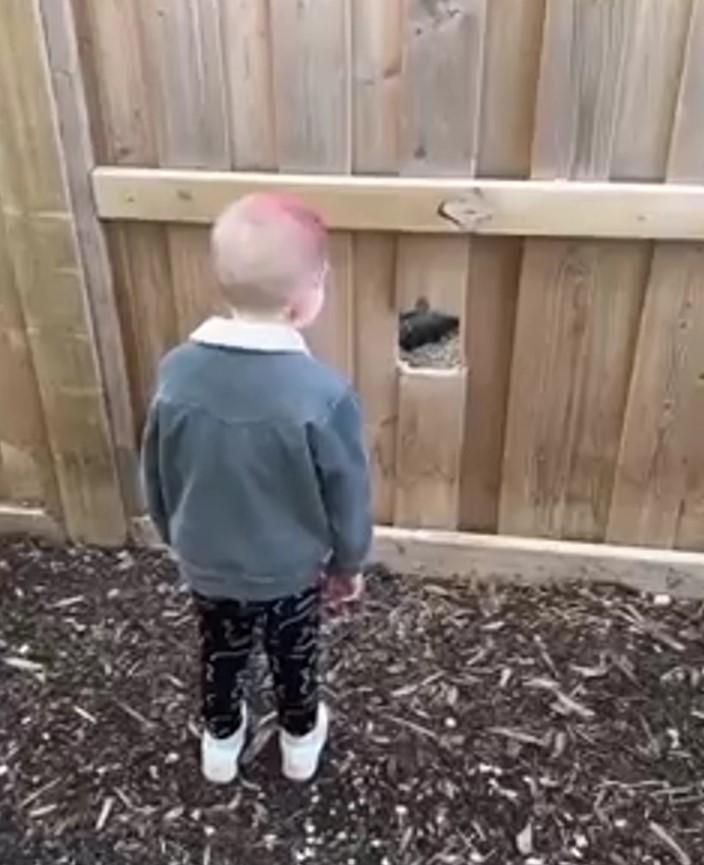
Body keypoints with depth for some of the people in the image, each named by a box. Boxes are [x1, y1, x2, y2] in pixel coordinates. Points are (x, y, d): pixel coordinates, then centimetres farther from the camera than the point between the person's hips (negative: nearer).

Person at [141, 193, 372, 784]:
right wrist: (348, 563, 3)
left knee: (221, 653, 27)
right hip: (293, 571, -2)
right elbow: (347, 496, -17)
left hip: (206, 566, 3)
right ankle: (301, 742, 50)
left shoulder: (177, 372, -19)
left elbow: (157, 477, -5)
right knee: (295, 658, 25)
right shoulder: (324, 394, -30)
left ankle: (221, 742, 51)